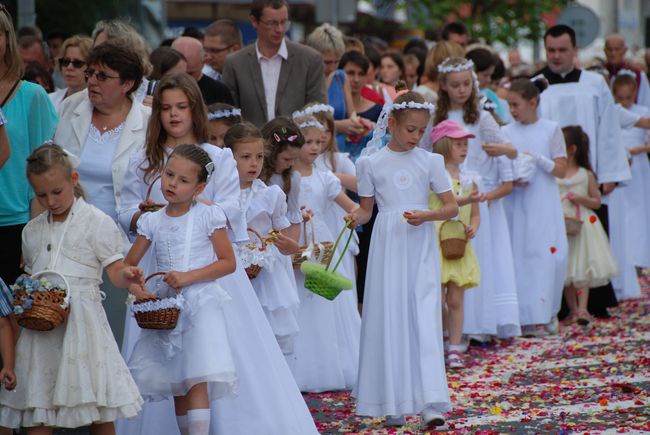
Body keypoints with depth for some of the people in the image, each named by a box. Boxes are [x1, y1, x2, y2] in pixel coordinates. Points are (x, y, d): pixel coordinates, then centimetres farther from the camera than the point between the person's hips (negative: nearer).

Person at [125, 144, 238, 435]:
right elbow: (128, 265, 10)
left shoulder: (208, 216, -3)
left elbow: (228, 262, -5)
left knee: (197, 380, -17)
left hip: (201, 304, -4)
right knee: (178, 385, 9)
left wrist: (188, 277, -15)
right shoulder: (152, 221, 7)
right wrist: (136, 289, -11)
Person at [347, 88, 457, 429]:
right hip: (387, 245, 1)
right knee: (389, 319, 1)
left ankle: (430, 404, -14)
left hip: (420, 247, -1)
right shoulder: (371, 163, 4)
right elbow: (366, 209, 9)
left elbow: (452, 208, 4)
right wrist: (356, 218, -13)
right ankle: (393, 402, 10)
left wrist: (426, 215, -14)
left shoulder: (429, 161, 3)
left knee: (425, 320, -9)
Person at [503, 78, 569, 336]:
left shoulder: (550, 130, 1)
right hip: (517, 206, 1)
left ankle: (547, 310, 9)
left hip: (544, 205, -1)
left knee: (553, 256, -5)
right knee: (521, 257, -2)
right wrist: (511, 180, -12)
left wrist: (537, 159, -16)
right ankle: (530, 317, 2)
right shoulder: (506, 133, 6)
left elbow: (561, 170, -2)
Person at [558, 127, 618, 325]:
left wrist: (582, 199, -11)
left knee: (583, 271, -4)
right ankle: (573, 310, 15)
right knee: (565, 272, 6)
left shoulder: (586, 175, 2)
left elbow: (597, 202, 6)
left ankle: (582, 309, -5)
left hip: (582, 225, -1)